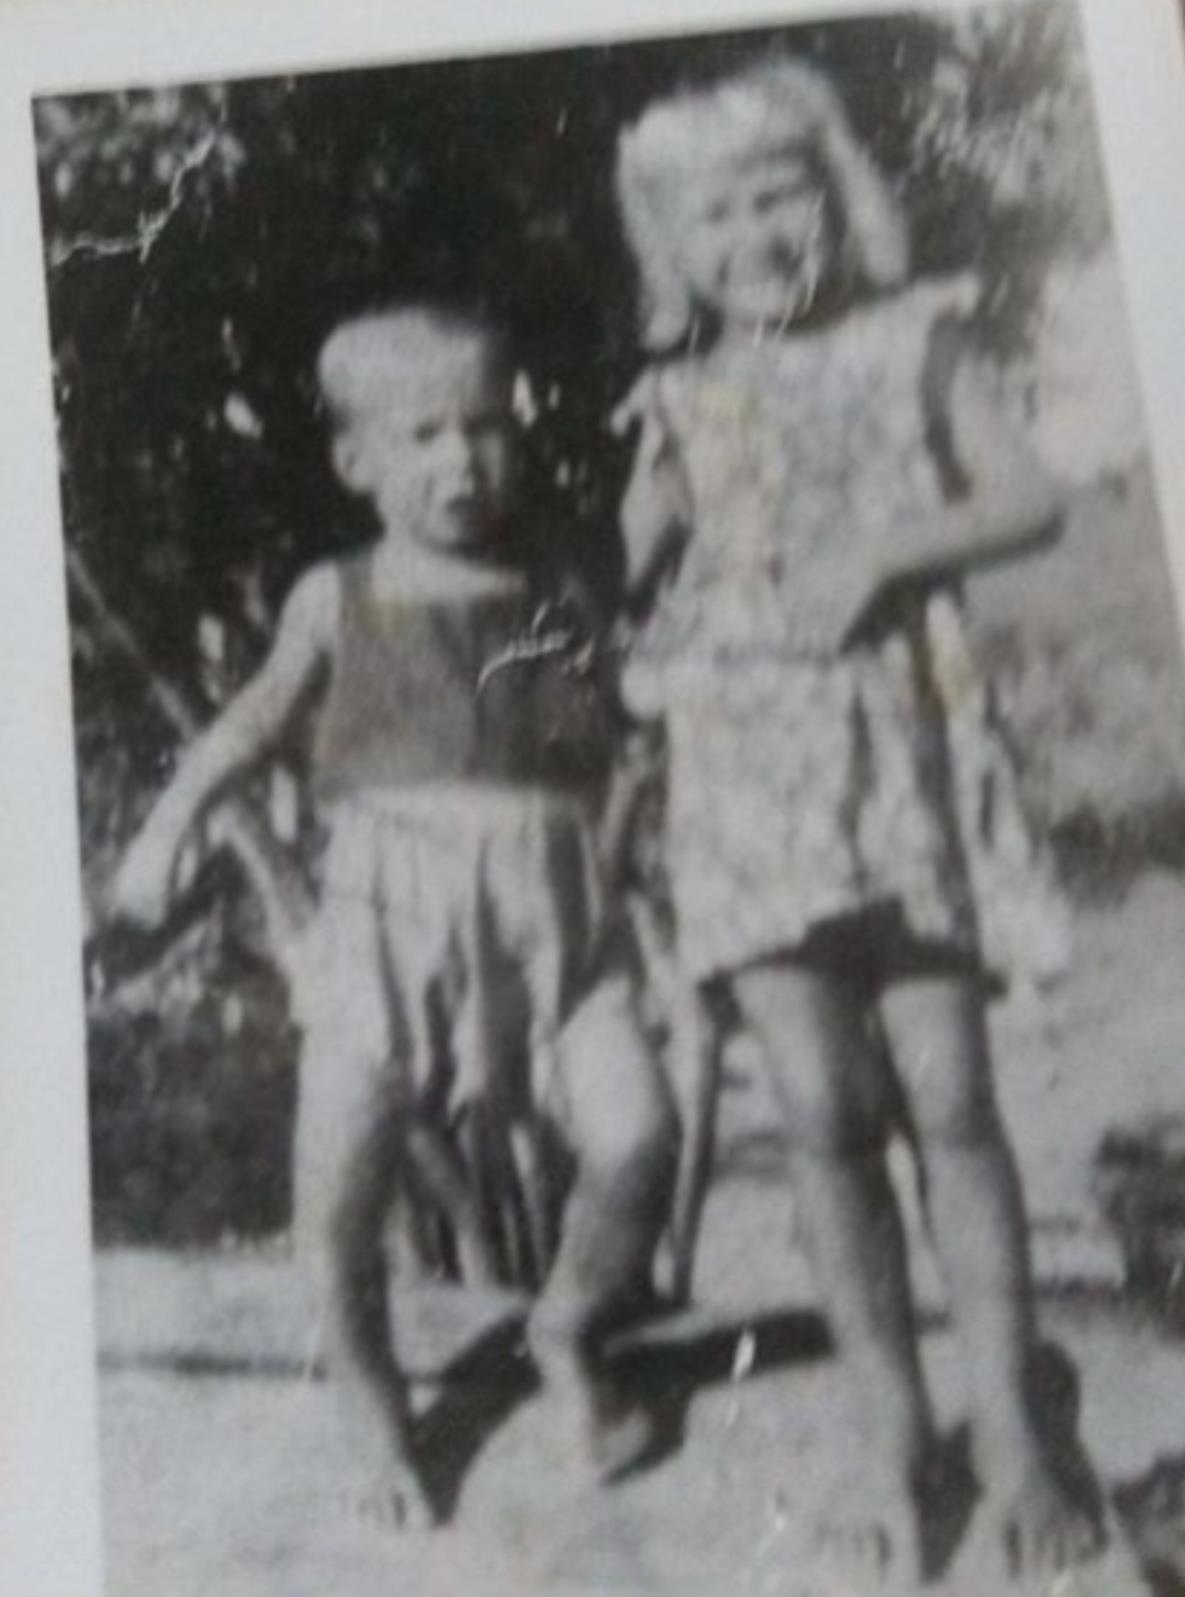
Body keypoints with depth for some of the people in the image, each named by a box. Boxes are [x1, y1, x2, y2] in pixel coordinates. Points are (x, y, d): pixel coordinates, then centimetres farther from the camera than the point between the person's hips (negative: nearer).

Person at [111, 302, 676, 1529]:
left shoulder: (559, 592, 8)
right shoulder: (339, 600, 7)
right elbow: (258, 717, 19)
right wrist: (168, 826, 11)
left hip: (550, 908, 1)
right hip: (389, 915, 0)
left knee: (635, 1136, -14)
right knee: (339, 1183, -6)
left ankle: (566, 1334, 18)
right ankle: (371, 1404, 24)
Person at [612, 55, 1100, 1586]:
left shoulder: (913, 338, 8)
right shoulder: (680, 400, 11)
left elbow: (1028, 500, -1)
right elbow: (635, 594, 10)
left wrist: (883, 551, -14)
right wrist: (653, 489, -8)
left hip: (903, 745, -1)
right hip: (748, 764, 1)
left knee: (945, 1095, -3)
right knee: (822, 1110, -3)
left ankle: (1011, 1427, 8)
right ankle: (888, 1428, 11)